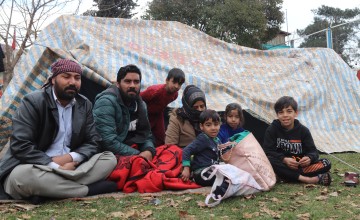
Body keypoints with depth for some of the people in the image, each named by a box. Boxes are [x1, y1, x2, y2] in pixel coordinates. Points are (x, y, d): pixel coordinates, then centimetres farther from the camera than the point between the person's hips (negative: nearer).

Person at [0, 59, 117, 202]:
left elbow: (92, 142, 4)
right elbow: (20, 146, -18)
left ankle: (48, 191, -25)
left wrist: (69, 158, -17)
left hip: (68, 166, 5)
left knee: (110, 159, -13)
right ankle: (90, 189, -26)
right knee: (23, 175, -39)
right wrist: (56, 167, -24)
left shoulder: (84, 105, 5)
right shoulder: (33, 102, -11)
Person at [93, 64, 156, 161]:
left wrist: (149, 151, -9)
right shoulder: (106, 102, -13)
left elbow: (146, 135, 13)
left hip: (135, 152, 7)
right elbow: (108, 141, -22)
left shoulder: (140, 105, 10)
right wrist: (138, 155, -19)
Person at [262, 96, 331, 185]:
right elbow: (267, 151, -11)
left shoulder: (303, 130, 3)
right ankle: (306, 179, -37)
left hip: (301, 165, 2)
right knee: (268, 160, -35)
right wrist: (284, 159, -27)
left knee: (326, 163, -17)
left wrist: (309, 158, -26)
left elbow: (313, 151, -1)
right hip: (282, 165, -2)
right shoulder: (272, 129, -2)